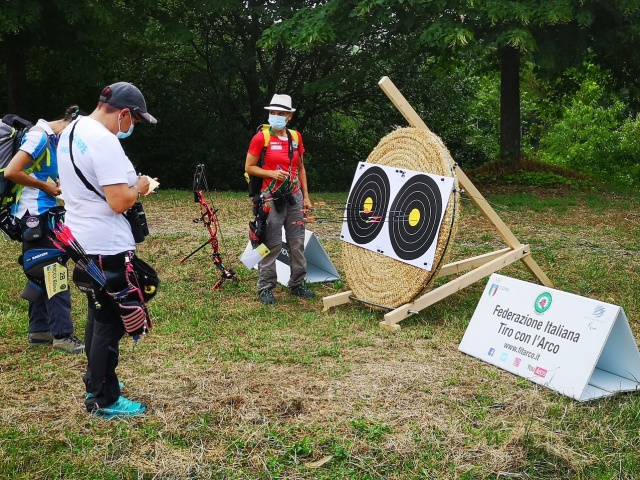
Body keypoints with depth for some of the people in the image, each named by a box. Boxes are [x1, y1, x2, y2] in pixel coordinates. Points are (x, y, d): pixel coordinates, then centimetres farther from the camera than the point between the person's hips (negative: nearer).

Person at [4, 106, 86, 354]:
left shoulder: (51, 138, 12)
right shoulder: (40, 137, -16)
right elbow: (11, 172, -23)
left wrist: (57, 184, 5)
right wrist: (46, 186, -14)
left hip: (44, 214, 10)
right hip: (36, 214, -10)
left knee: (42, 274, 13)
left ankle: (39, 330, 21)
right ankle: (62, 334, -4)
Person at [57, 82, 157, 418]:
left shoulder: (71, 132, 10)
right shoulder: (105, 142, -21)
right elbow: (119, 202, -26)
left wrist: (128, 185, 12)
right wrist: (138, 187, -6)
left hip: (82, 240, 10)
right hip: (107, 246, -10)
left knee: (98, 315, 22)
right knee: (110, 323, -1)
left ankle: (96, 383, 34)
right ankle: (103, 400, 8)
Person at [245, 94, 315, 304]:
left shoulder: (296, 137, 8)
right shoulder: (261, 137, -6)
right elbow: (249, 167, -3)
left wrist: (306, 196, 12)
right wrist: (271, 173, -17)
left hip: (294, 196, 5)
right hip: (272, 197, -5)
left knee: (297, 242, 8)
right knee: (272, 244, -4)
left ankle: (297, 284, 21)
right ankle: (265, 288, 6)